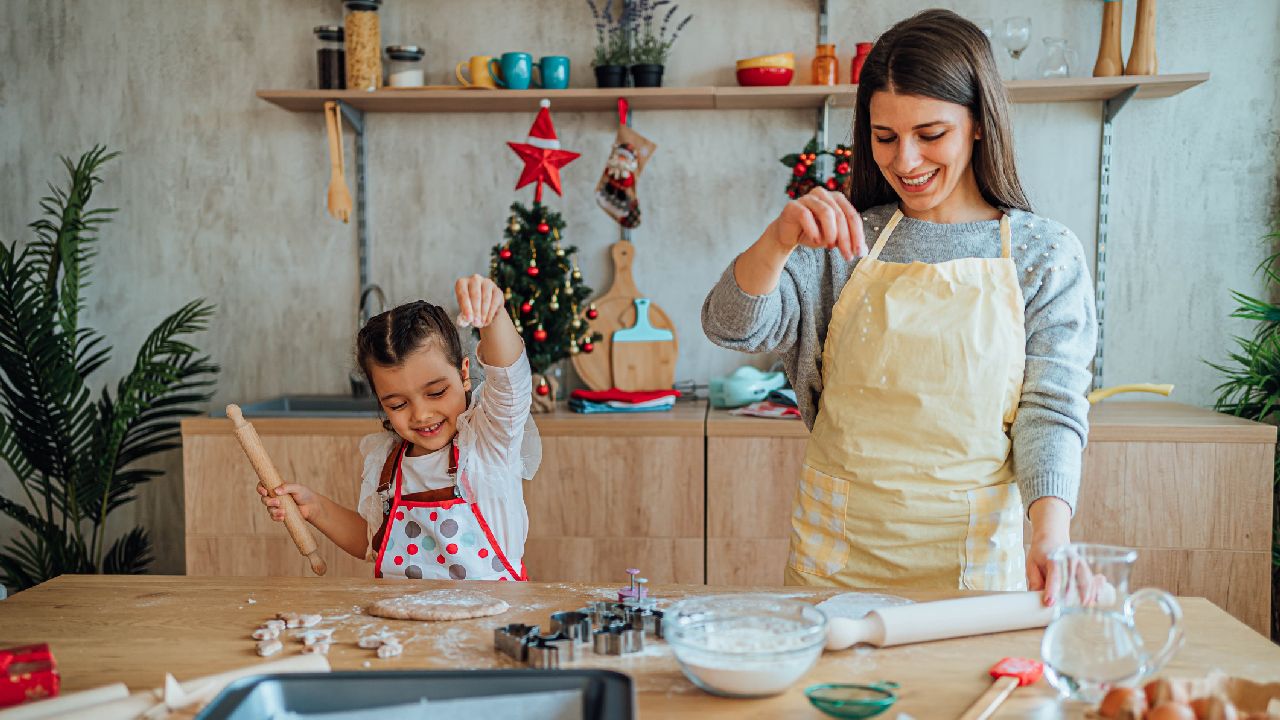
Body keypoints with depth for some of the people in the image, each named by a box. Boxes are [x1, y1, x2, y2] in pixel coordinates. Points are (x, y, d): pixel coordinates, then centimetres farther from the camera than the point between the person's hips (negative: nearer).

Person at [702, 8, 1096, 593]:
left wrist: (1049, 536, -24)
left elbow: (1051, 409, -7)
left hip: (972, 554, -1)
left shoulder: (1046, 255, -2)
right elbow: (732, 327, -8)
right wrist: (780, 240, -27)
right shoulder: (845, 240, 2)